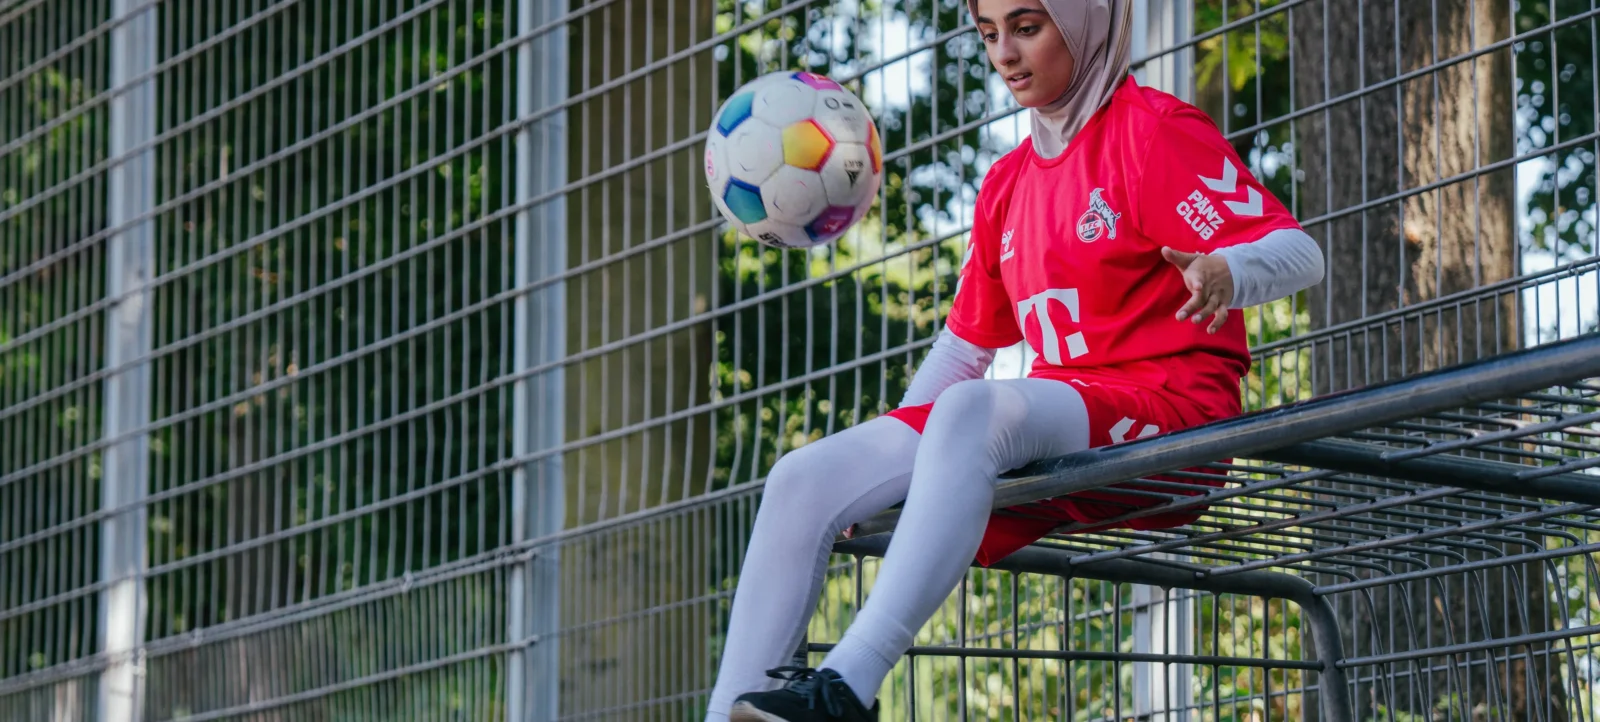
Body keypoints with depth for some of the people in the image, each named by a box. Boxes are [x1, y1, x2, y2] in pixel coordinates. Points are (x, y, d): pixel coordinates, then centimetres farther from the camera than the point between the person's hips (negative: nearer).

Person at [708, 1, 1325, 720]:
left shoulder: (1155, 129, 1)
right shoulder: (1008, 183, 23)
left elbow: (1300, 252, -10)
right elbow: (964, 346, 26)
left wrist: (1226, 271, -33)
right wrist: (883, 460, 14)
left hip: (1167, 413, -7)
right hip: (1052, 434, 7)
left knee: (972, 408, -37)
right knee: (804, 479, -11)